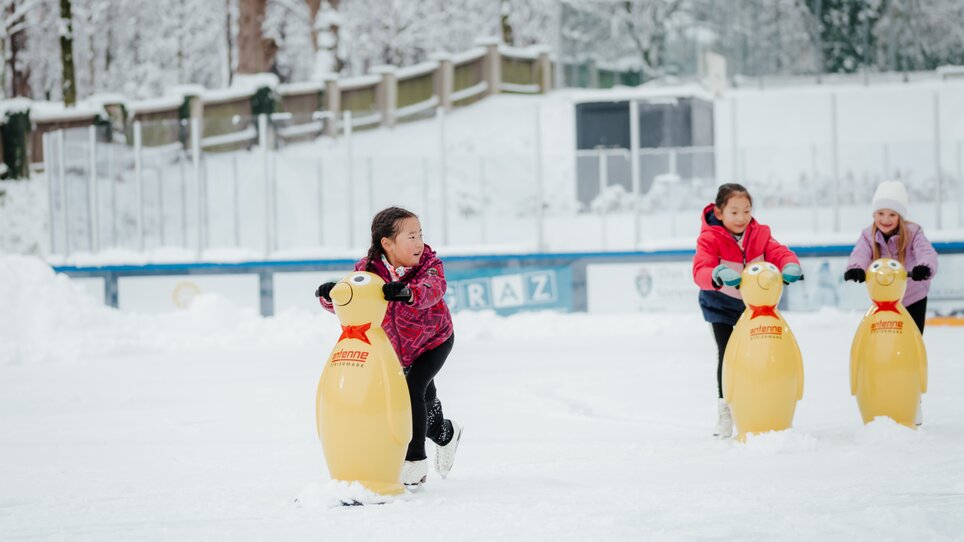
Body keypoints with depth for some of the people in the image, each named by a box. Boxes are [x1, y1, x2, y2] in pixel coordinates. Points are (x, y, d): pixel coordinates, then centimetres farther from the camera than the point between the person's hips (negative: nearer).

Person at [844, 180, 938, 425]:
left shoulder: (912, 233, -13)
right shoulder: (869, 236, -7)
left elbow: (926, 252, -31)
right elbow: (860, 254, -26)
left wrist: (924, 267, -55)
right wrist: (855, 268, -50)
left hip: (913, 301, -2)